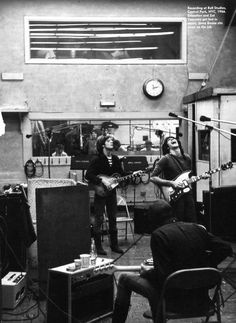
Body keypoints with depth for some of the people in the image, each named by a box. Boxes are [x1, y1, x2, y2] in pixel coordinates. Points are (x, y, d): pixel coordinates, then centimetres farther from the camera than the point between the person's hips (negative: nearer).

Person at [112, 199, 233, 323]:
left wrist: (145, 272, -1)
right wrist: (206, 266, 7)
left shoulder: (159, 235, -17)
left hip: (175, 297, -6)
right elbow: (226, 249, 0)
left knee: (124, 278, 11)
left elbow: (162, 273, -20)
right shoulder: (197, 228, 1)